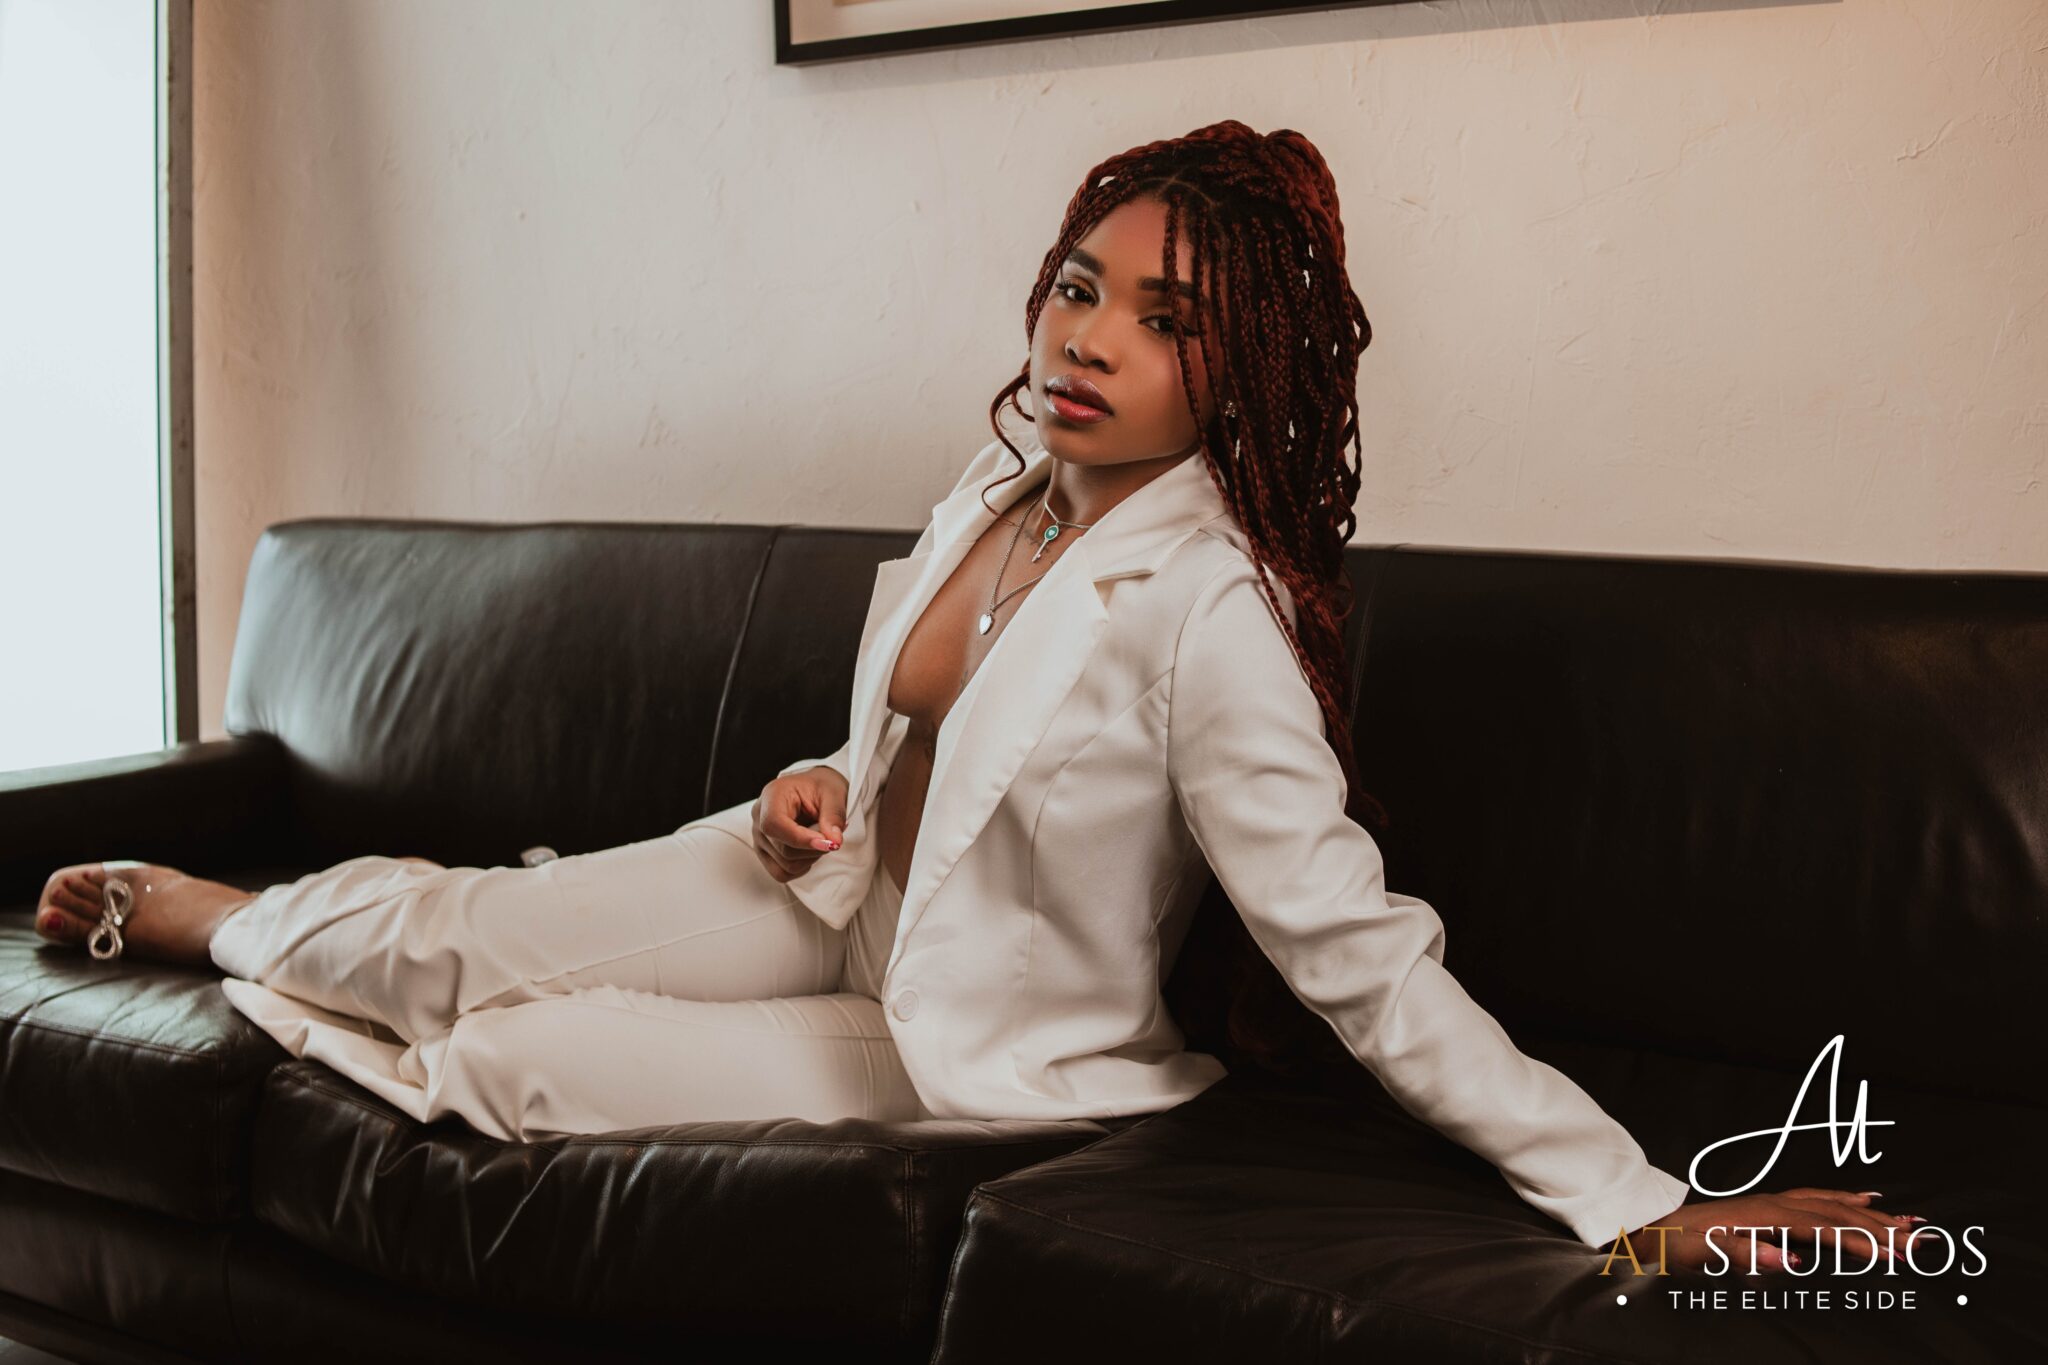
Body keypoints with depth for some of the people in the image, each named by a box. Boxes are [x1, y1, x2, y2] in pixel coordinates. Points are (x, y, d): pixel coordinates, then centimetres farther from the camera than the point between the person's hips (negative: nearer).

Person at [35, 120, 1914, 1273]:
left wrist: (1644, 1205, -35)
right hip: (856, 901, 6)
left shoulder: (1209, 613, -30)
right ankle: (205, 908, 34)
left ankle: (222, 926, 23)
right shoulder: (1008, 484, -6)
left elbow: (1365, 962, -31)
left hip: (989, 1045, -6)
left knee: (518, 1066, -10)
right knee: (437, 934, -1)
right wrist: (825, 796, -4)